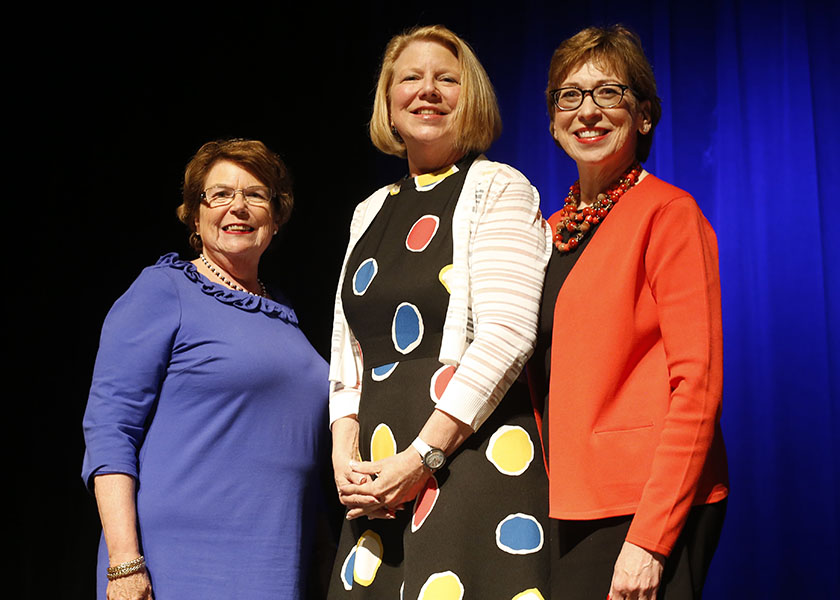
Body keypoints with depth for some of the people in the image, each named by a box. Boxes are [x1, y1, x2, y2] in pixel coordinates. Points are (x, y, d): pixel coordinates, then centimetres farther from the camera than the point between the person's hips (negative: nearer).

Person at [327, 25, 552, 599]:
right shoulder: (372, 211, 19)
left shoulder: (497, 188, -1)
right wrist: (345, 456, 2)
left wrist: (420, 457, -15)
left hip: (473, 459, -5)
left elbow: (506, 335, -12)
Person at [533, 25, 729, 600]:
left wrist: (649, 537, -19)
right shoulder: (553, 230, 14)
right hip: (566, 501, 6)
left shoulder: (668, 212, -7)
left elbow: (698, 385, -13)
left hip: (651, 505, -6)